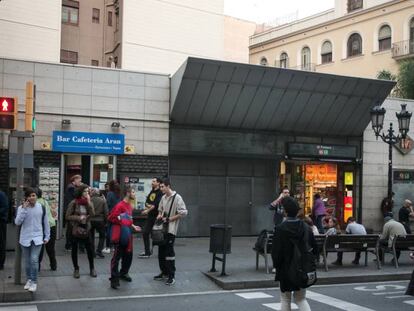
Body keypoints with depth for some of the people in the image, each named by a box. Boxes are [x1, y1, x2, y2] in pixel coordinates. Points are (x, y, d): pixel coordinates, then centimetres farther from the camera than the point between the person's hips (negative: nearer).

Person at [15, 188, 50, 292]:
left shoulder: (41, 208, -1)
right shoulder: (21, 208, -3)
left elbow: (45, 223, 7)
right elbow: (17, 222, -15)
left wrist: (47, 236, 9)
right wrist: (24, 209, -21)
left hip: (37, 238, -1)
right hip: (25, 238, 1)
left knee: (34, 260, -12)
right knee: (27, 261, 10)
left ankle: (34, 282, -2)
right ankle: (29, 279, 27)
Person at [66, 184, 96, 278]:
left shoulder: (88, 202, 3)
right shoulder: (74, 203, -8)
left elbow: (92, 214, -11)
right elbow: (68, 216, -7)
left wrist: (89, 203, -16)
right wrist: (78, 217, -18)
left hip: (86, 229, 2)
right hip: (75, 229, -2)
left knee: (90, 250, 4)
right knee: (74, 250, 8)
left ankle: (92, 268, 20)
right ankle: (76, 269, 23)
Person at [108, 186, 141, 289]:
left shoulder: (130, 205, 12)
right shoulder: (120, 205, -16)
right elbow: (111, 218, -20)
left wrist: (133, 226, 14)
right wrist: (121, 222, -21)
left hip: (128, 233, 9)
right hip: (120, 234, -9)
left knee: (128, 255, 15)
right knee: (117, 256, -5)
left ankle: (123, 273, 32)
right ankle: (114, 279, -2)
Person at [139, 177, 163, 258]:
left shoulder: (160, 193, -10)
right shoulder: (151, 192, 16)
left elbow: (157, 204, -19)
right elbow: (146, 202, 12)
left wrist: (148, 210, -15)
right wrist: (148, 205, -9)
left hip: (157, 216, -8)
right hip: (150, 216, 8)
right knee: (145, 233, 8)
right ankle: (147, 252, 19)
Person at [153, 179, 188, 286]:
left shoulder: (177, 198, -12)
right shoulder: (163, 197, 10)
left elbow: (183, 213, -15)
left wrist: (169, 219, -14)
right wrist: (159, 216, 2)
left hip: (171, 229, -7)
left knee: (169, 253, -6)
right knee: (161, 252, 13)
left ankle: (171, 276, 2)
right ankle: (164, 273, 26)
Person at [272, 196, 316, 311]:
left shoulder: (280, 229, -16)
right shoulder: (306, 228, -4)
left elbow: (276, 251, -15)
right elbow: (314, 249, 2)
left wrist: (277, 265, 2)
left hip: (286, 271, -3)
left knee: (285, 299, 15)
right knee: (301, 298, 17)